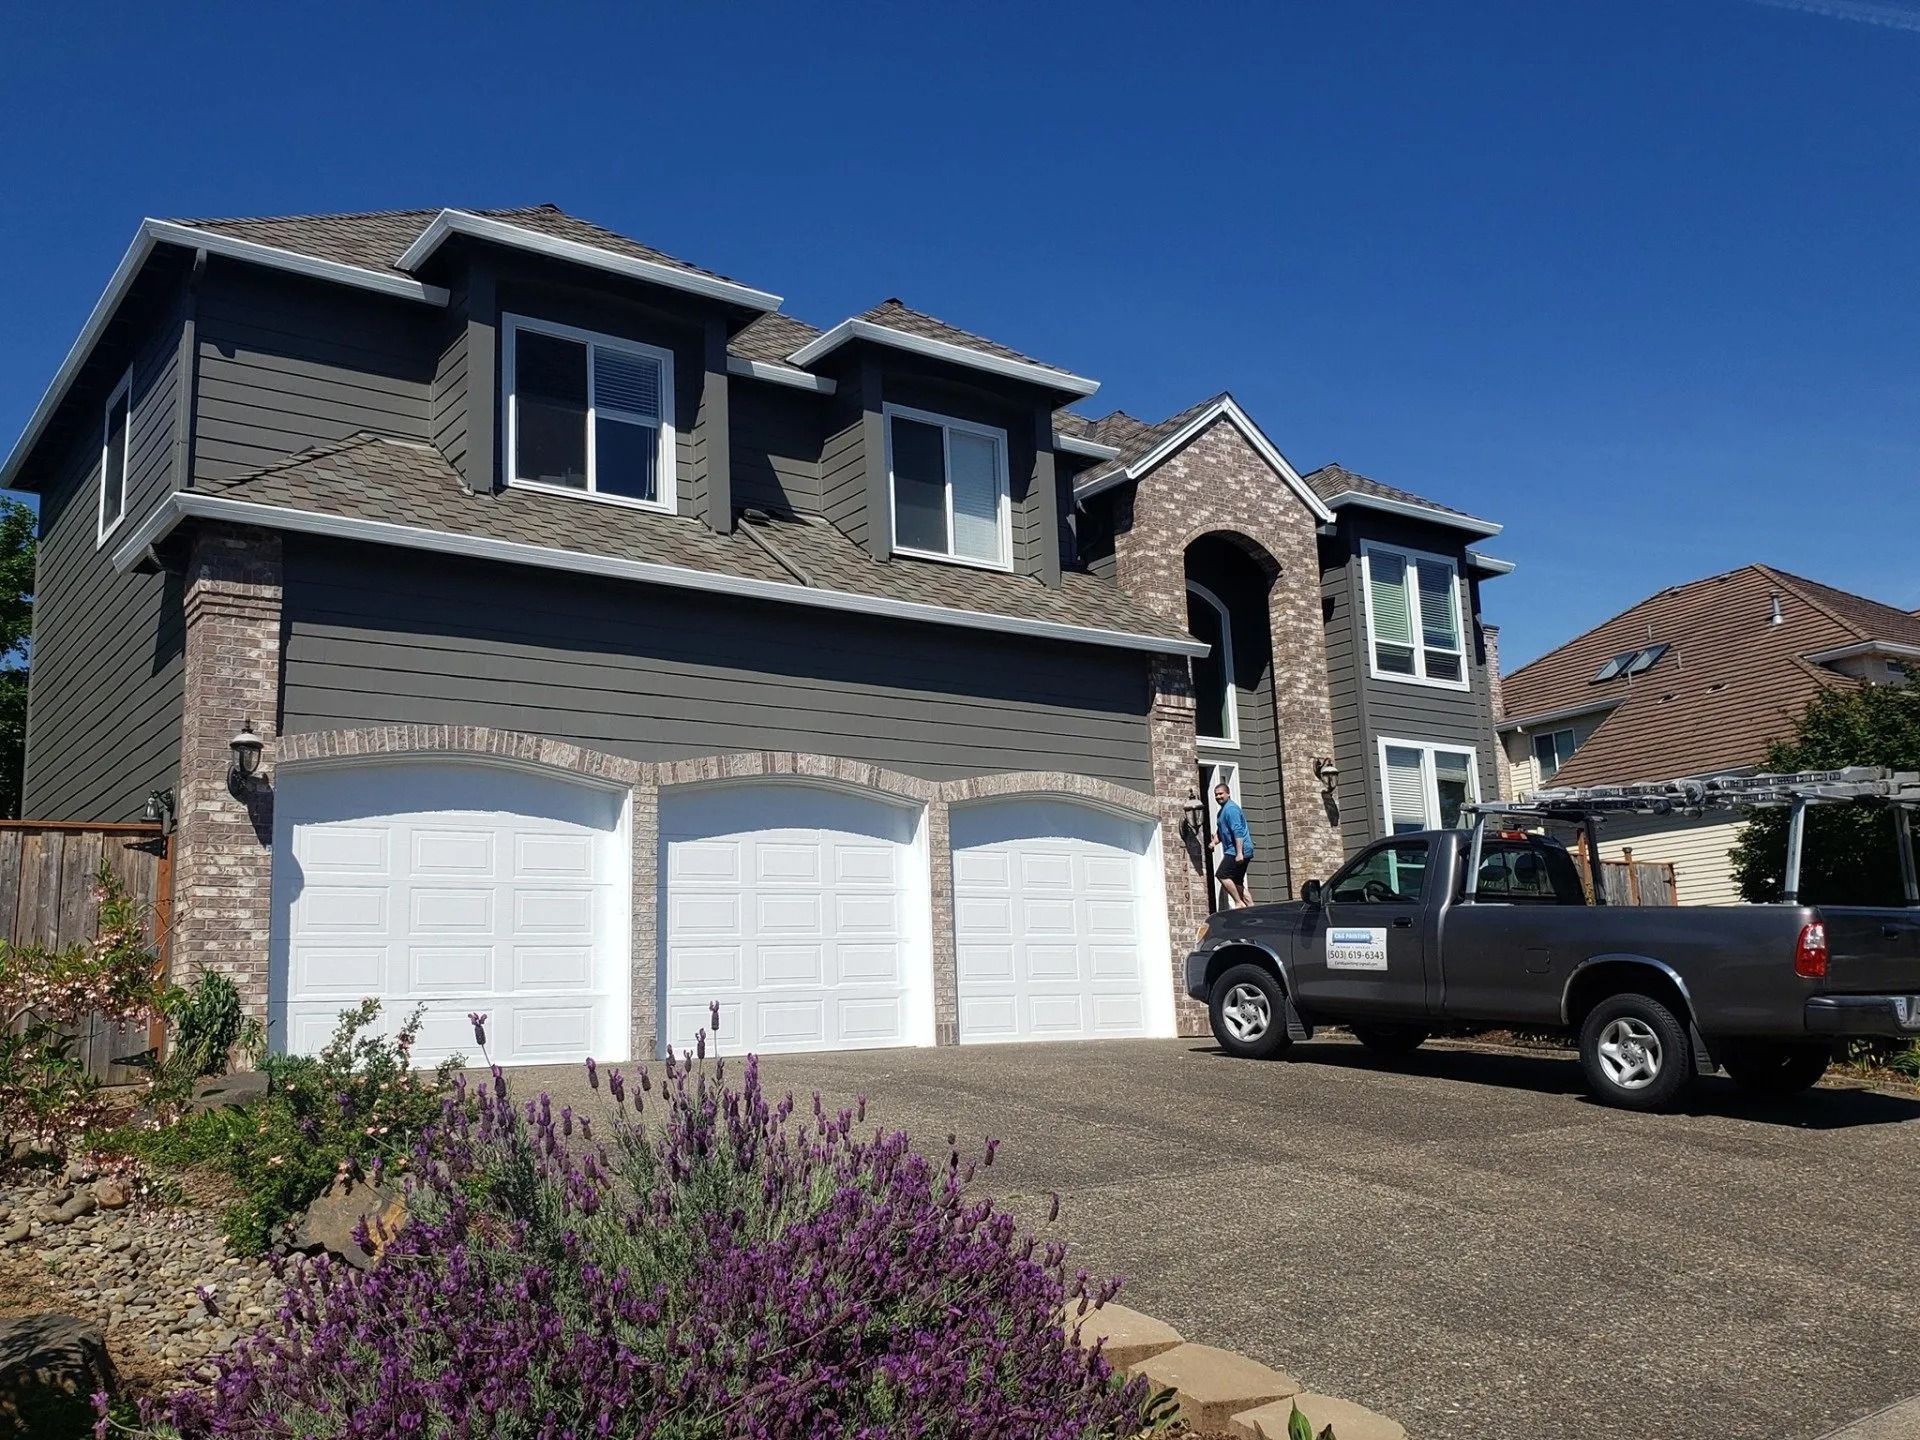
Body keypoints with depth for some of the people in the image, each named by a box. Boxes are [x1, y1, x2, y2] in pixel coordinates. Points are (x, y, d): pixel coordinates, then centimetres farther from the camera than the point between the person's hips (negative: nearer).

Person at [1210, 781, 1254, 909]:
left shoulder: (1231, 808, -12)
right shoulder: (1222, 810, 21)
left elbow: (1238, 831, -21)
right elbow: (1220, 832, 27)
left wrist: (1239, 853, -26)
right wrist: (1214, 842, 6)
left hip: (1237, 851, -11)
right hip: (1232, 851, 11)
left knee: (1221, 875, -14)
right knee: (1237, 883, 10)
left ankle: (1239, 902, -11)